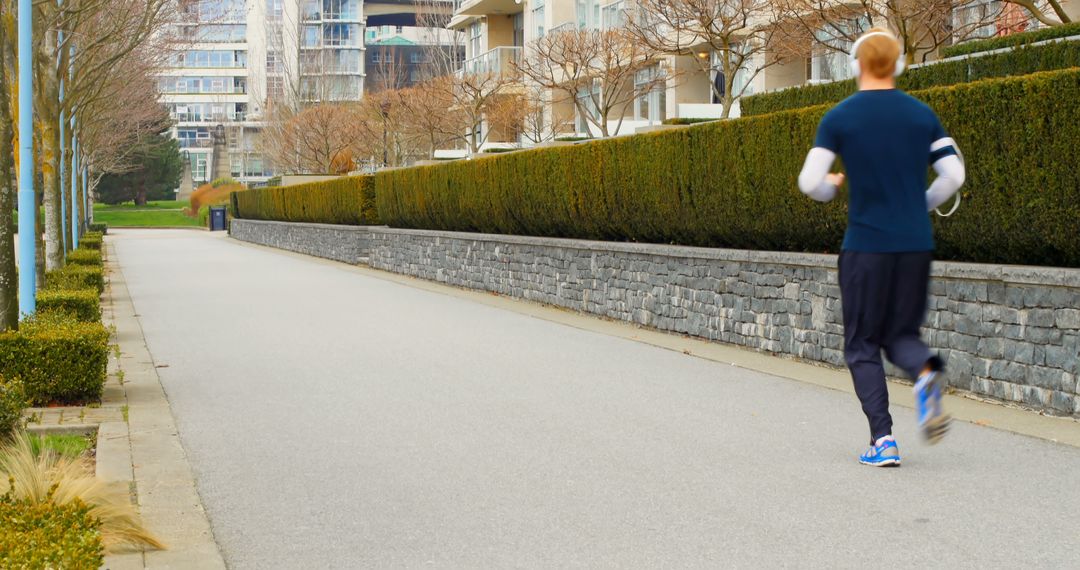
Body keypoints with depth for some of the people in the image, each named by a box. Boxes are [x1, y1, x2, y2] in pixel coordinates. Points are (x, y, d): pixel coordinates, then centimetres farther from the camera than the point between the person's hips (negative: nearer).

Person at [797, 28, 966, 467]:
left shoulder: (840, 118, -4)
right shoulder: (921, 115, 5)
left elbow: (810, 181, -9)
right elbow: (953, 175, 3)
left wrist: (832, 187, 14)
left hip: (866, 245, -3)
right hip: (916, 245, 3)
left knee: (863, 346, 8)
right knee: (901, 332, 16)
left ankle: (883, 439, -2)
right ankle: (925, 372, -18)